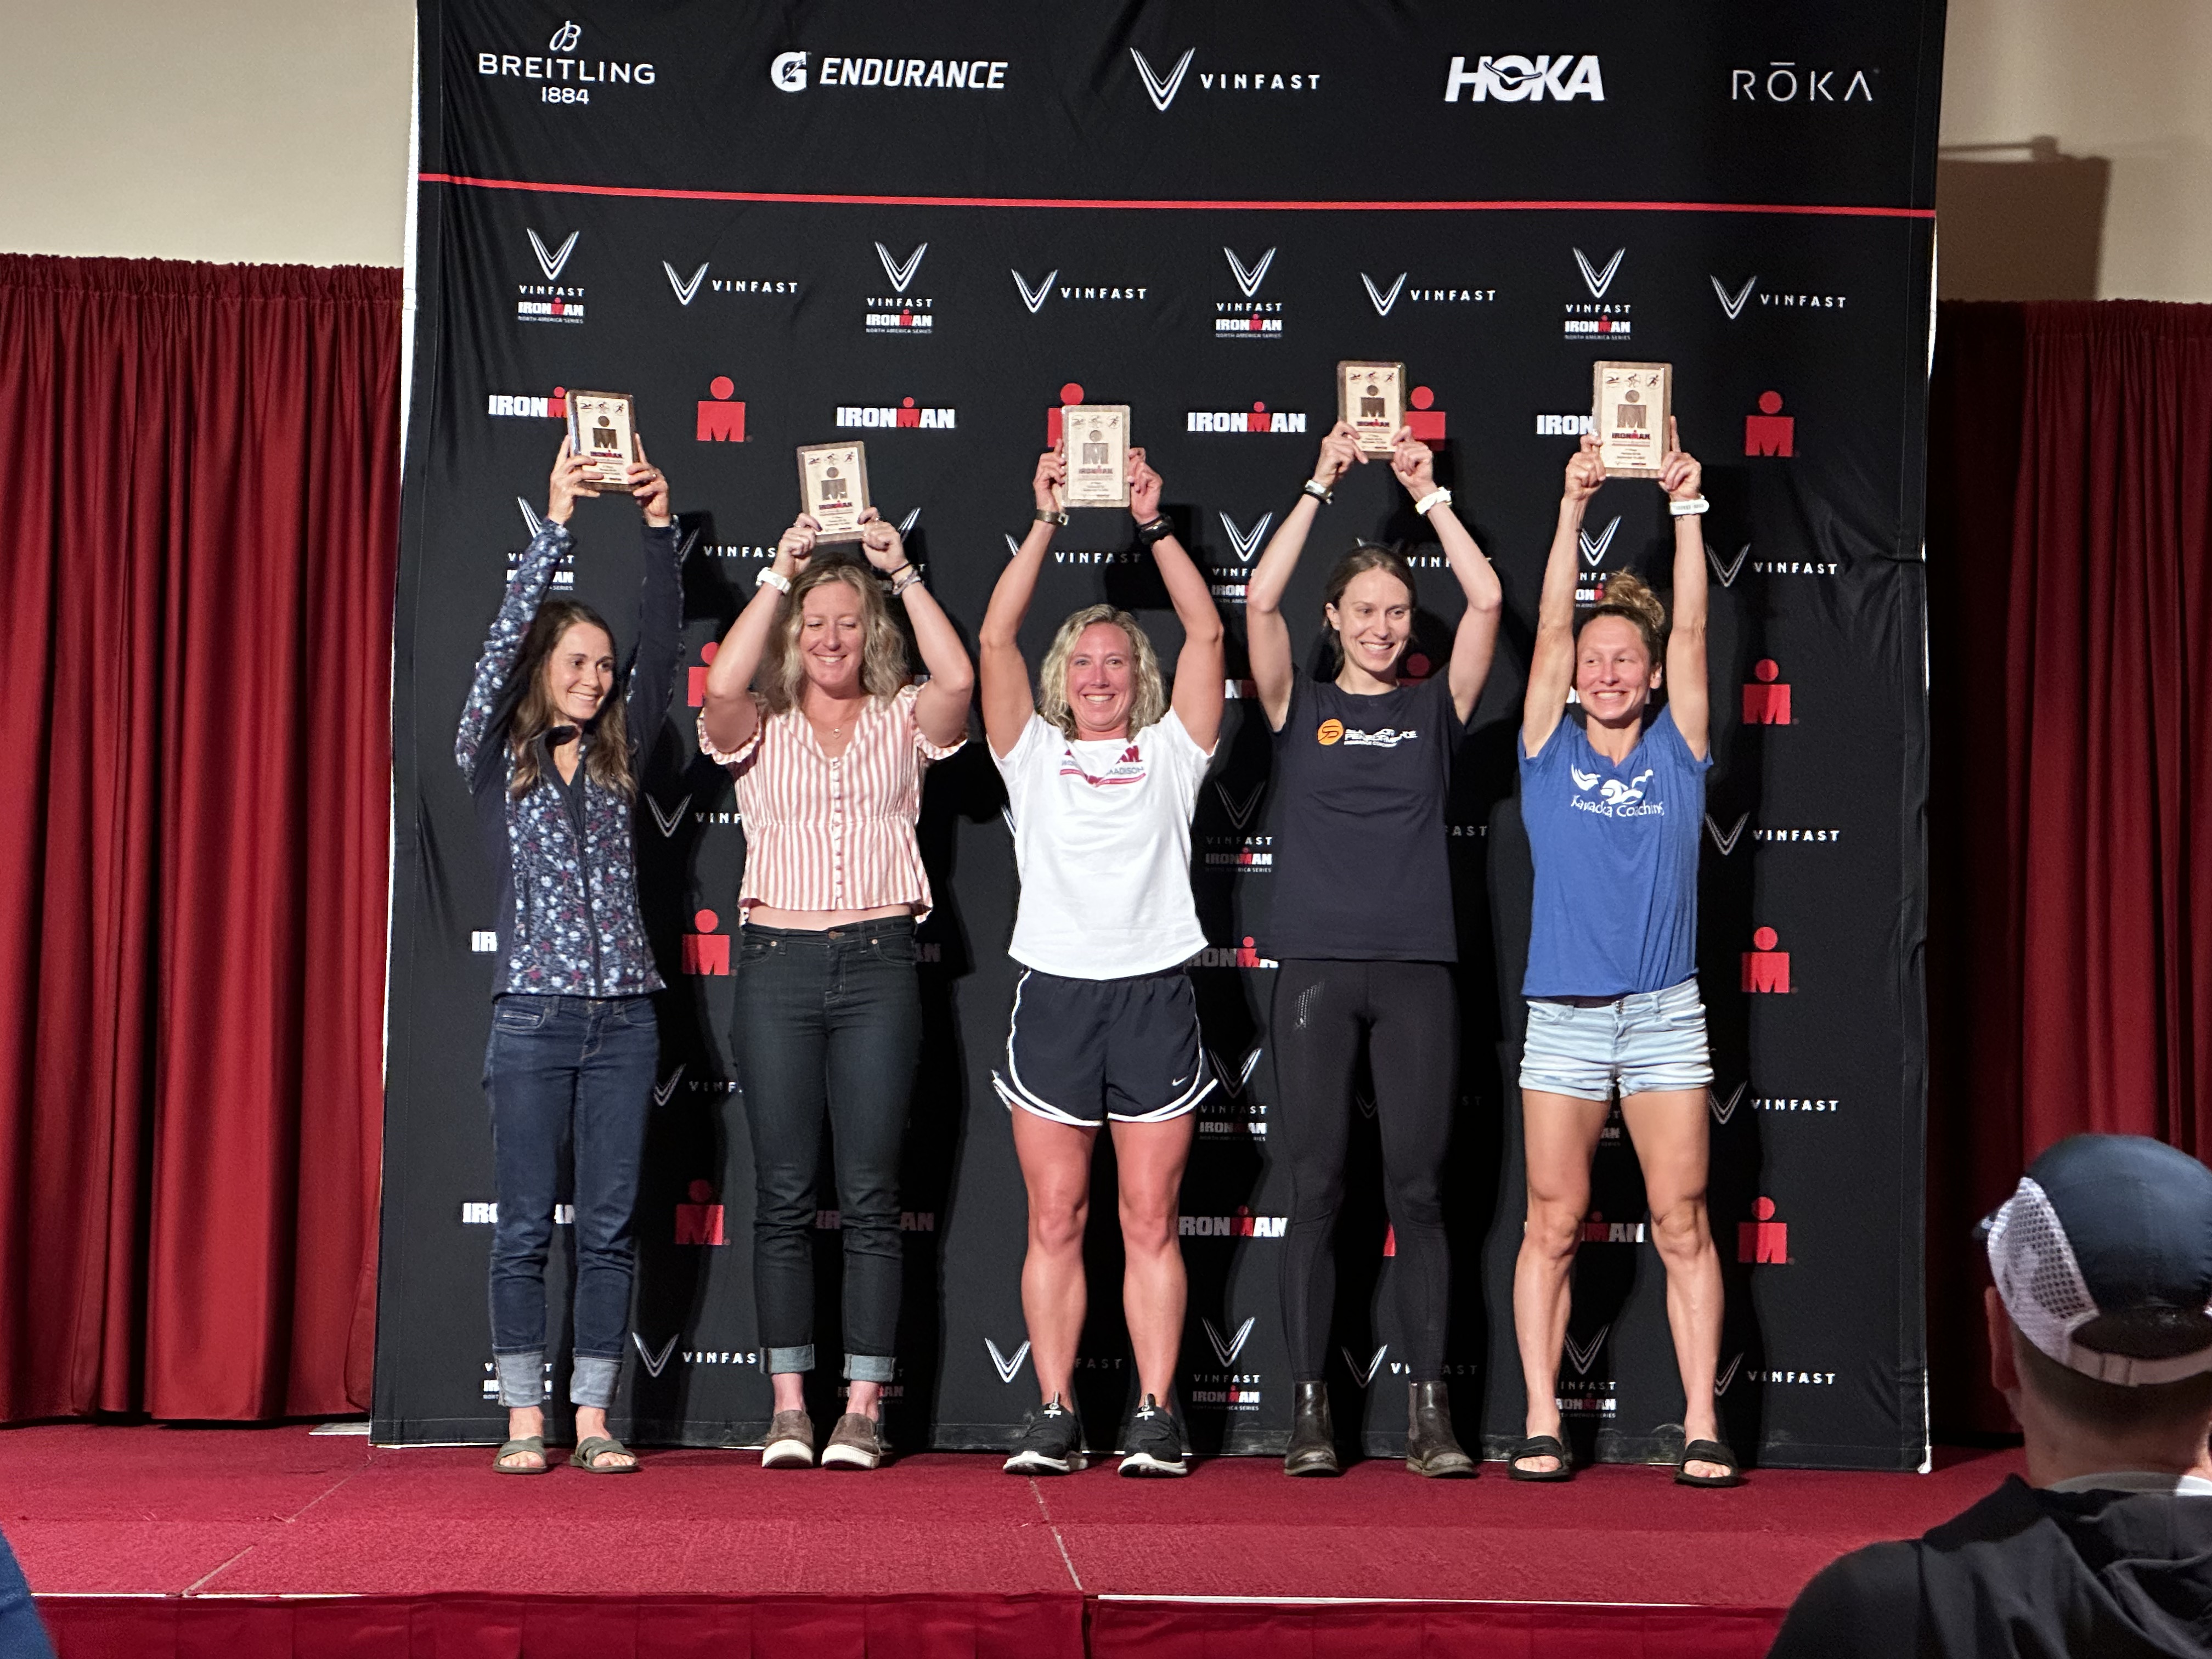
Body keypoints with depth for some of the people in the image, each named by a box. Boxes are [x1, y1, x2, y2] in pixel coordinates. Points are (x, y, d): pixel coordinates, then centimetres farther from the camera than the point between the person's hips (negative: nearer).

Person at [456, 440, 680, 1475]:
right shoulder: (495, 758, 5)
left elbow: (663, 644, 5)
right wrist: (557, 521, -13)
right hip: (534, 1012, -3)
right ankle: (525, 1422, 6)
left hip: (623, 1014, 3)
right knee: (525, 1228, 0)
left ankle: (594, 1420, 9)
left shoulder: (616, 757, 13)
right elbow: (503, 640, -8)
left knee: (610, 1226, 3)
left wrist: (659, 527, -4)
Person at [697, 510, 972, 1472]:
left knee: (870, 1195, -1)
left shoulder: (901, 721, 10)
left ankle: (863, 1409, 3)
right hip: (778, 960, 1)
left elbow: (958, 680, -10)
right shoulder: (760, 728, 10)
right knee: (784, 1194, 1)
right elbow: (722, 687, -12)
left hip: (878, 961, 0)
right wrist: (780, 572, -8)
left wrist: (902, 572, -6)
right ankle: (788, 1406, 6)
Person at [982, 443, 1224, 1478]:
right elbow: (995, 638, 3)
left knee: (1150, 1221, 1)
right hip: (1055, 993, 0)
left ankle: (1155, 1418, 4)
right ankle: (1054, 1418, 6)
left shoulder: (1169, 753, 13)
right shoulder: (1032, 753, 13)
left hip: (1153, 994, 0)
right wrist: (1047, 523, -2)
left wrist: (1155, 527, -1)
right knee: (1055, 1222, 1)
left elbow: (1206, 633, 4)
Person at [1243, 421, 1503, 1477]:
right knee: (1316, 1190, 0)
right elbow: (1258, 602, -3)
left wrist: (1427, 493, 6)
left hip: (1416, 966, 1)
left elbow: (1487, 600, 2)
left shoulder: (1435, 709, 12)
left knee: (1418, 1190, 0)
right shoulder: (1300, 708, 9)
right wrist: (1323, 485, 1)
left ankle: (1428, 1413, 3)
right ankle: (1310, 1411, 4)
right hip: (1317, 965, -1)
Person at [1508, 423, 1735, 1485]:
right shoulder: (1550, 755, 5)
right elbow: (1550, 629, -2)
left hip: (1666, 1015, 0)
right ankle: (1542, 1425, 8)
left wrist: (1686, 510, -5)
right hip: (1564, 1017, 0)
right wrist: (1573, 509, -7)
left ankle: (1702, 1427, 5)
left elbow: (1691, 632, 0)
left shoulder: (1677, 755, 7)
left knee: (1682, 1225, 0)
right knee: (1553, 1225, 2)